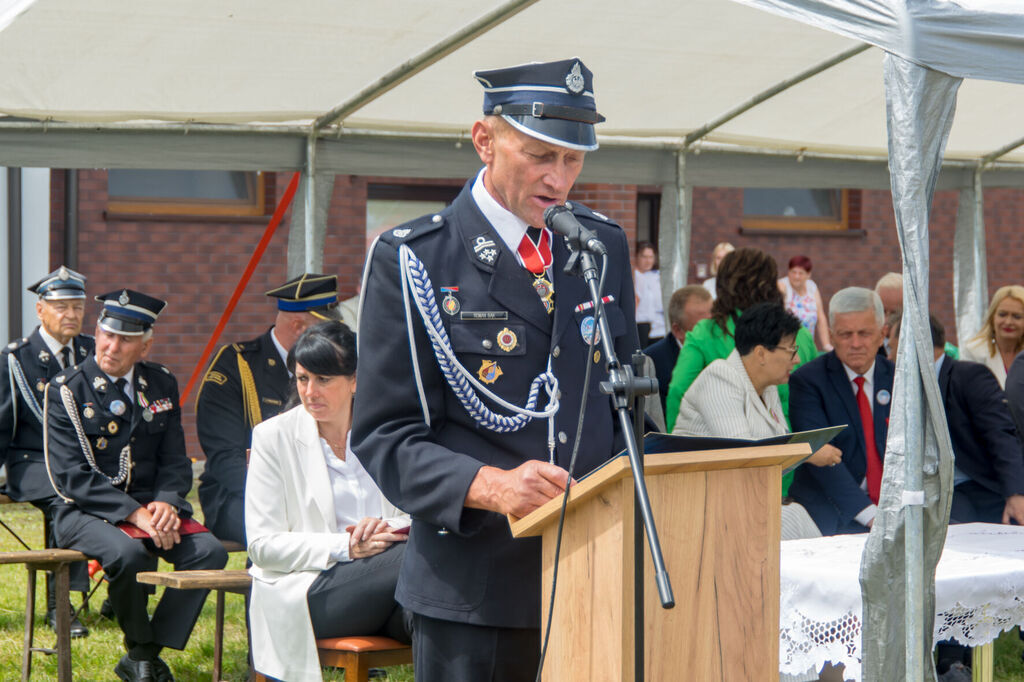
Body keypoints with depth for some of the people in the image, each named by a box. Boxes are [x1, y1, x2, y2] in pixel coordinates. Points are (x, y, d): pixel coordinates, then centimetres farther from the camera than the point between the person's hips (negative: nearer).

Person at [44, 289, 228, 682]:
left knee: (209, 551, -22)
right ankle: (141, 650, -8)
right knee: (129, 553, -36)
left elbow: (175, 462, 10)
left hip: (151, 505, 5)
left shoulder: (161, 385, 10)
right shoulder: (66, 391, -5)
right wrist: (135, 514, -23)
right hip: (86, 512, -5)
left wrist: (165, 503, -13)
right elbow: (71, 476, -13)